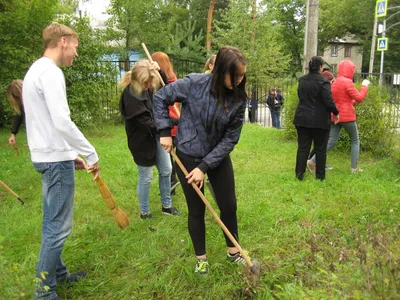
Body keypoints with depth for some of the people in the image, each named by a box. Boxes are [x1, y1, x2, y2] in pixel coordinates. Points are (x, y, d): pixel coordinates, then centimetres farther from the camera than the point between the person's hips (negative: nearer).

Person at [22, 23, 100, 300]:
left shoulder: (36, 70, 16)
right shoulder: (50, 72, -16)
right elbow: (62, 122, -26)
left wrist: (70, 153, 16)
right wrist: (91, 154, -17)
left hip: (47, 156, 11)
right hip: (56, 159, -11)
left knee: (53, 222, 19)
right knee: (59, 226, -1)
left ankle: (58, 272, 33)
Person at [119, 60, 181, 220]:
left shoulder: (149, 88, 2)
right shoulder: (130, 95, -21)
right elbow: (145, 121, -25)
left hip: (156, 135, 8)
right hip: (142, 140, -8)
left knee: (166, 170, 14)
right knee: (146, 177, 5)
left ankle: (166, 205, 32)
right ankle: (144, 213, 24)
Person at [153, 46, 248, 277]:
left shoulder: (239, 99, -11)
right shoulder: (194, 83, -19)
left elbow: (230, 138, -11)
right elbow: (161, 98, -6)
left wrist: (205, 166, -17)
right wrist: (165, 132, -10)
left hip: (218, 157, 3)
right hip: (188, 156, -2)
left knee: (229, 206, 10)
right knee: (196, 210, 9)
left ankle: (233, 250, 35)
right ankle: (201, 258, 29)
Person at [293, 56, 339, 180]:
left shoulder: (302, 80, 7)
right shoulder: (323, 81, -13)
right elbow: (328, 101, -16)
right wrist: (336, 113, -2)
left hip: (302, 119, 5)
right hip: (319, 120, -5)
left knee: (303, 147, 8)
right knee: (320, 149, 7)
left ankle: (299, 174, 6)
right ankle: (320, 175, 14)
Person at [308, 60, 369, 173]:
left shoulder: (335, 82, 13)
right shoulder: (347, 82, -13)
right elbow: (359, 98, -14)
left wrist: (352, 102, 18)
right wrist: (364, 86, -2)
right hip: (347, 116, -7)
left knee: (331, 141, 5)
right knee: (355, 140, 10)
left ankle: (312, 161, -7)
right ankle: (354, 168, 12)